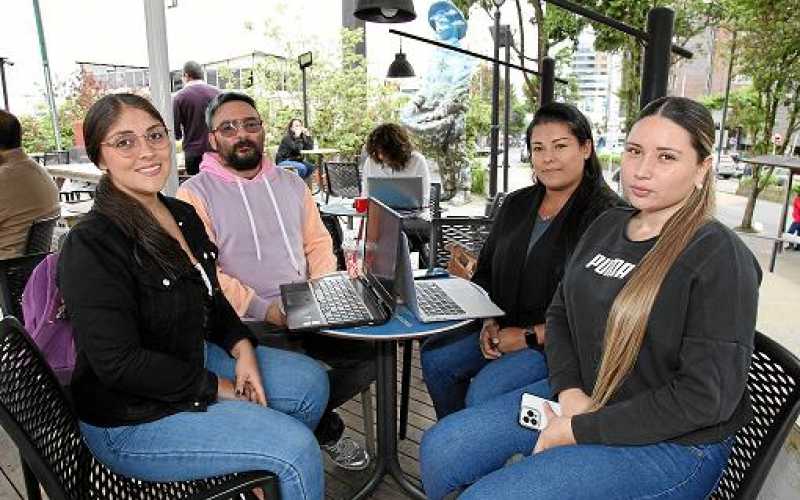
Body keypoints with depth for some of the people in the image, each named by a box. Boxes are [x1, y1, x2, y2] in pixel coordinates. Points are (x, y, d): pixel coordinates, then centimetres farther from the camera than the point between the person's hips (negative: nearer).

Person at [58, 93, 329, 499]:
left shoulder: (182, 215, 1)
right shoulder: (90, 247, -25)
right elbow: (118, 363, -25)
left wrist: (242, 348, -4)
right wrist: (215, 388, -17)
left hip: (195, 357, 8)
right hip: (131, 421, -8)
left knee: (311, 379, 8)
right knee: (296, 445, -15)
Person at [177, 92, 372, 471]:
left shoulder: (291, 184, 16)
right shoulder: (195, 193, -2)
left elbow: (318, 242, 16)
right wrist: (262, 308, -19)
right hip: (247, 325, -5)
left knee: (376, 349, -11)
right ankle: (326, 428, 7)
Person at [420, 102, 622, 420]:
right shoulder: (516, 205, 10)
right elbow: (485, 272, 14)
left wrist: (530, 336, -17)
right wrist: (489, 322, -2)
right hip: (504, 329, 7)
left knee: (483, 392, -24)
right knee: (436, 358, -5)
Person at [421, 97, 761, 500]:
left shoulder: (721, 258, -17)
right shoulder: (606, 226, 4)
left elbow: (706, 396, -20)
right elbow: (559, 313, 7)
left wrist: (581, 430, -18)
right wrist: (569, 390, -11)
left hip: (671, 441, -6)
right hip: (582, 399, 7)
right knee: (440, 448, 1)